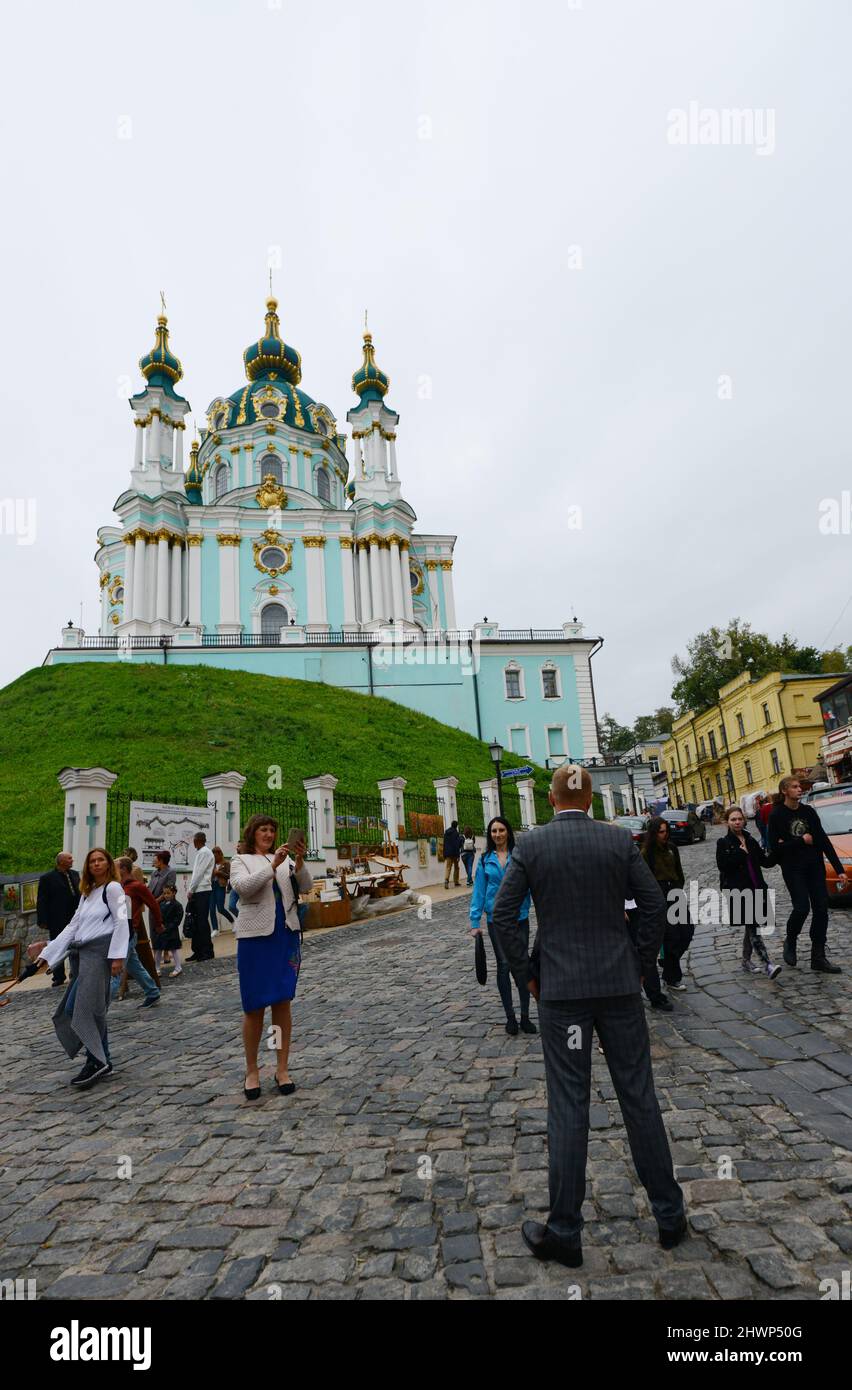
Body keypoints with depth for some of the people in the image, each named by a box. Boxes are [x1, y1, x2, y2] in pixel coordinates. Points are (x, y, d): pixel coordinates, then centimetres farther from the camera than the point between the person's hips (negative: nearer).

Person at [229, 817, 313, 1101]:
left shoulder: (285, 859, 10)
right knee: (254, 1006, 5)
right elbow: (243, 887, -17)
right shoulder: (241, 860, 2)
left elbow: (306, 886, -1)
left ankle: (282, 1069, 18)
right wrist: (273, 865, -27)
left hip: (286, 935, 3)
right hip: (256, 936, -3)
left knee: (283, 1002, 7)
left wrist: (299, 861, -19)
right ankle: (251, 1071, 21)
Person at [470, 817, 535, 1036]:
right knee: (503, 965, 6)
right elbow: (479, 890, 2)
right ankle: (510, 1017, 18)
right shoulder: (485, 859, 1)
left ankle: (525, 1016, 17)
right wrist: (475, 921, -1)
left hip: (520, 917, -1)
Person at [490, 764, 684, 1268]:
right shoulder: (620, 839, -3)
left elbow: (504, 914, -8)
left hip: (560, 987, -1)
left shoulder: (531, 844, -6)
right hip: (619, 984, 2)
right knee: (639, 1097, 15)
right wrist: (641, 965, 8)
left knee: (568, 1107, 7)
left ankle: (565, 1232, 18)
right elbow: (654, 905, -2)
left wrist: (527, 974, 2)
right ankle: (670, 1216, 29)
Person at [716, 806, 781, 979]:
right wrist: (741, 852, -14)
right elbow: (722, 865, -15)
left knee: (750, 927, 13)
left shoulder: (751, 840, 13)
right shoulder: (723, 843, -3)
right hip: (738, 891, -6)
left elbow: (765, 862, 13)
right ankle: (766, 964, -19)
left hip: (755, 889, 6)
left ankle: (746, 961, 26)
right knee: (752, 927, -13)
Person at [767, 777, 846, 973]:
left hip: (815, 866, 5)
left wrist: (839, 868, 0)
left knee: (821, 909, 1)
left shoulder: (808, 811, 3)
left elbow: (823, 840, 3)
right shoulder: (777, 815, -9)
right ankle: (790, 943, 18)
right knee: (802, 908, -11)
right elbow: (775, 847, -11)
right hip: (793, 869, -4)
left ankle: (818, 958, 10)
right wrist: (801, 841, -13)